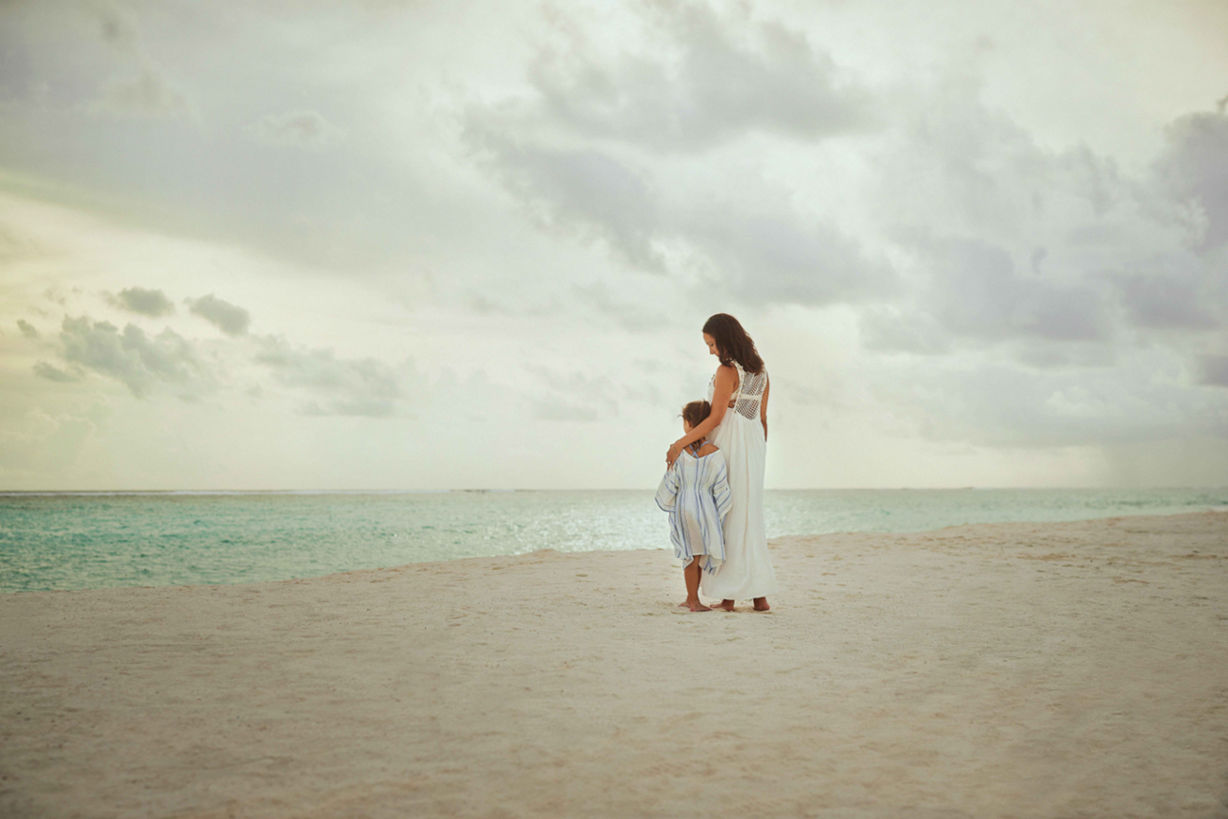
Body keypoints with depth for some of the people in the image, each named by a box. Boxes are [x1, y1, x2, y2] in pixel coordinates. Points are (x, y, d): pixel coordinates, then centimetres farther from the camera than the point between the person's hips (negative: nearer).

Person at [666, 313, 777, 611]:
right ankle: (759, 593, 7)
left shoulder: (727, 371, -13)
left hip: (727, 448, -7)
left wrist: (681, 443, -13)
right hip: (752, 447, 7)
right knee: (749, 518, 10)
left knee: (724, 519, -1)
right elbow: (762, 418, 14)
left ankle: (728, 595, 0)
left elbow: (715, 419, -17)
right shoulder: (761, 371, 11)